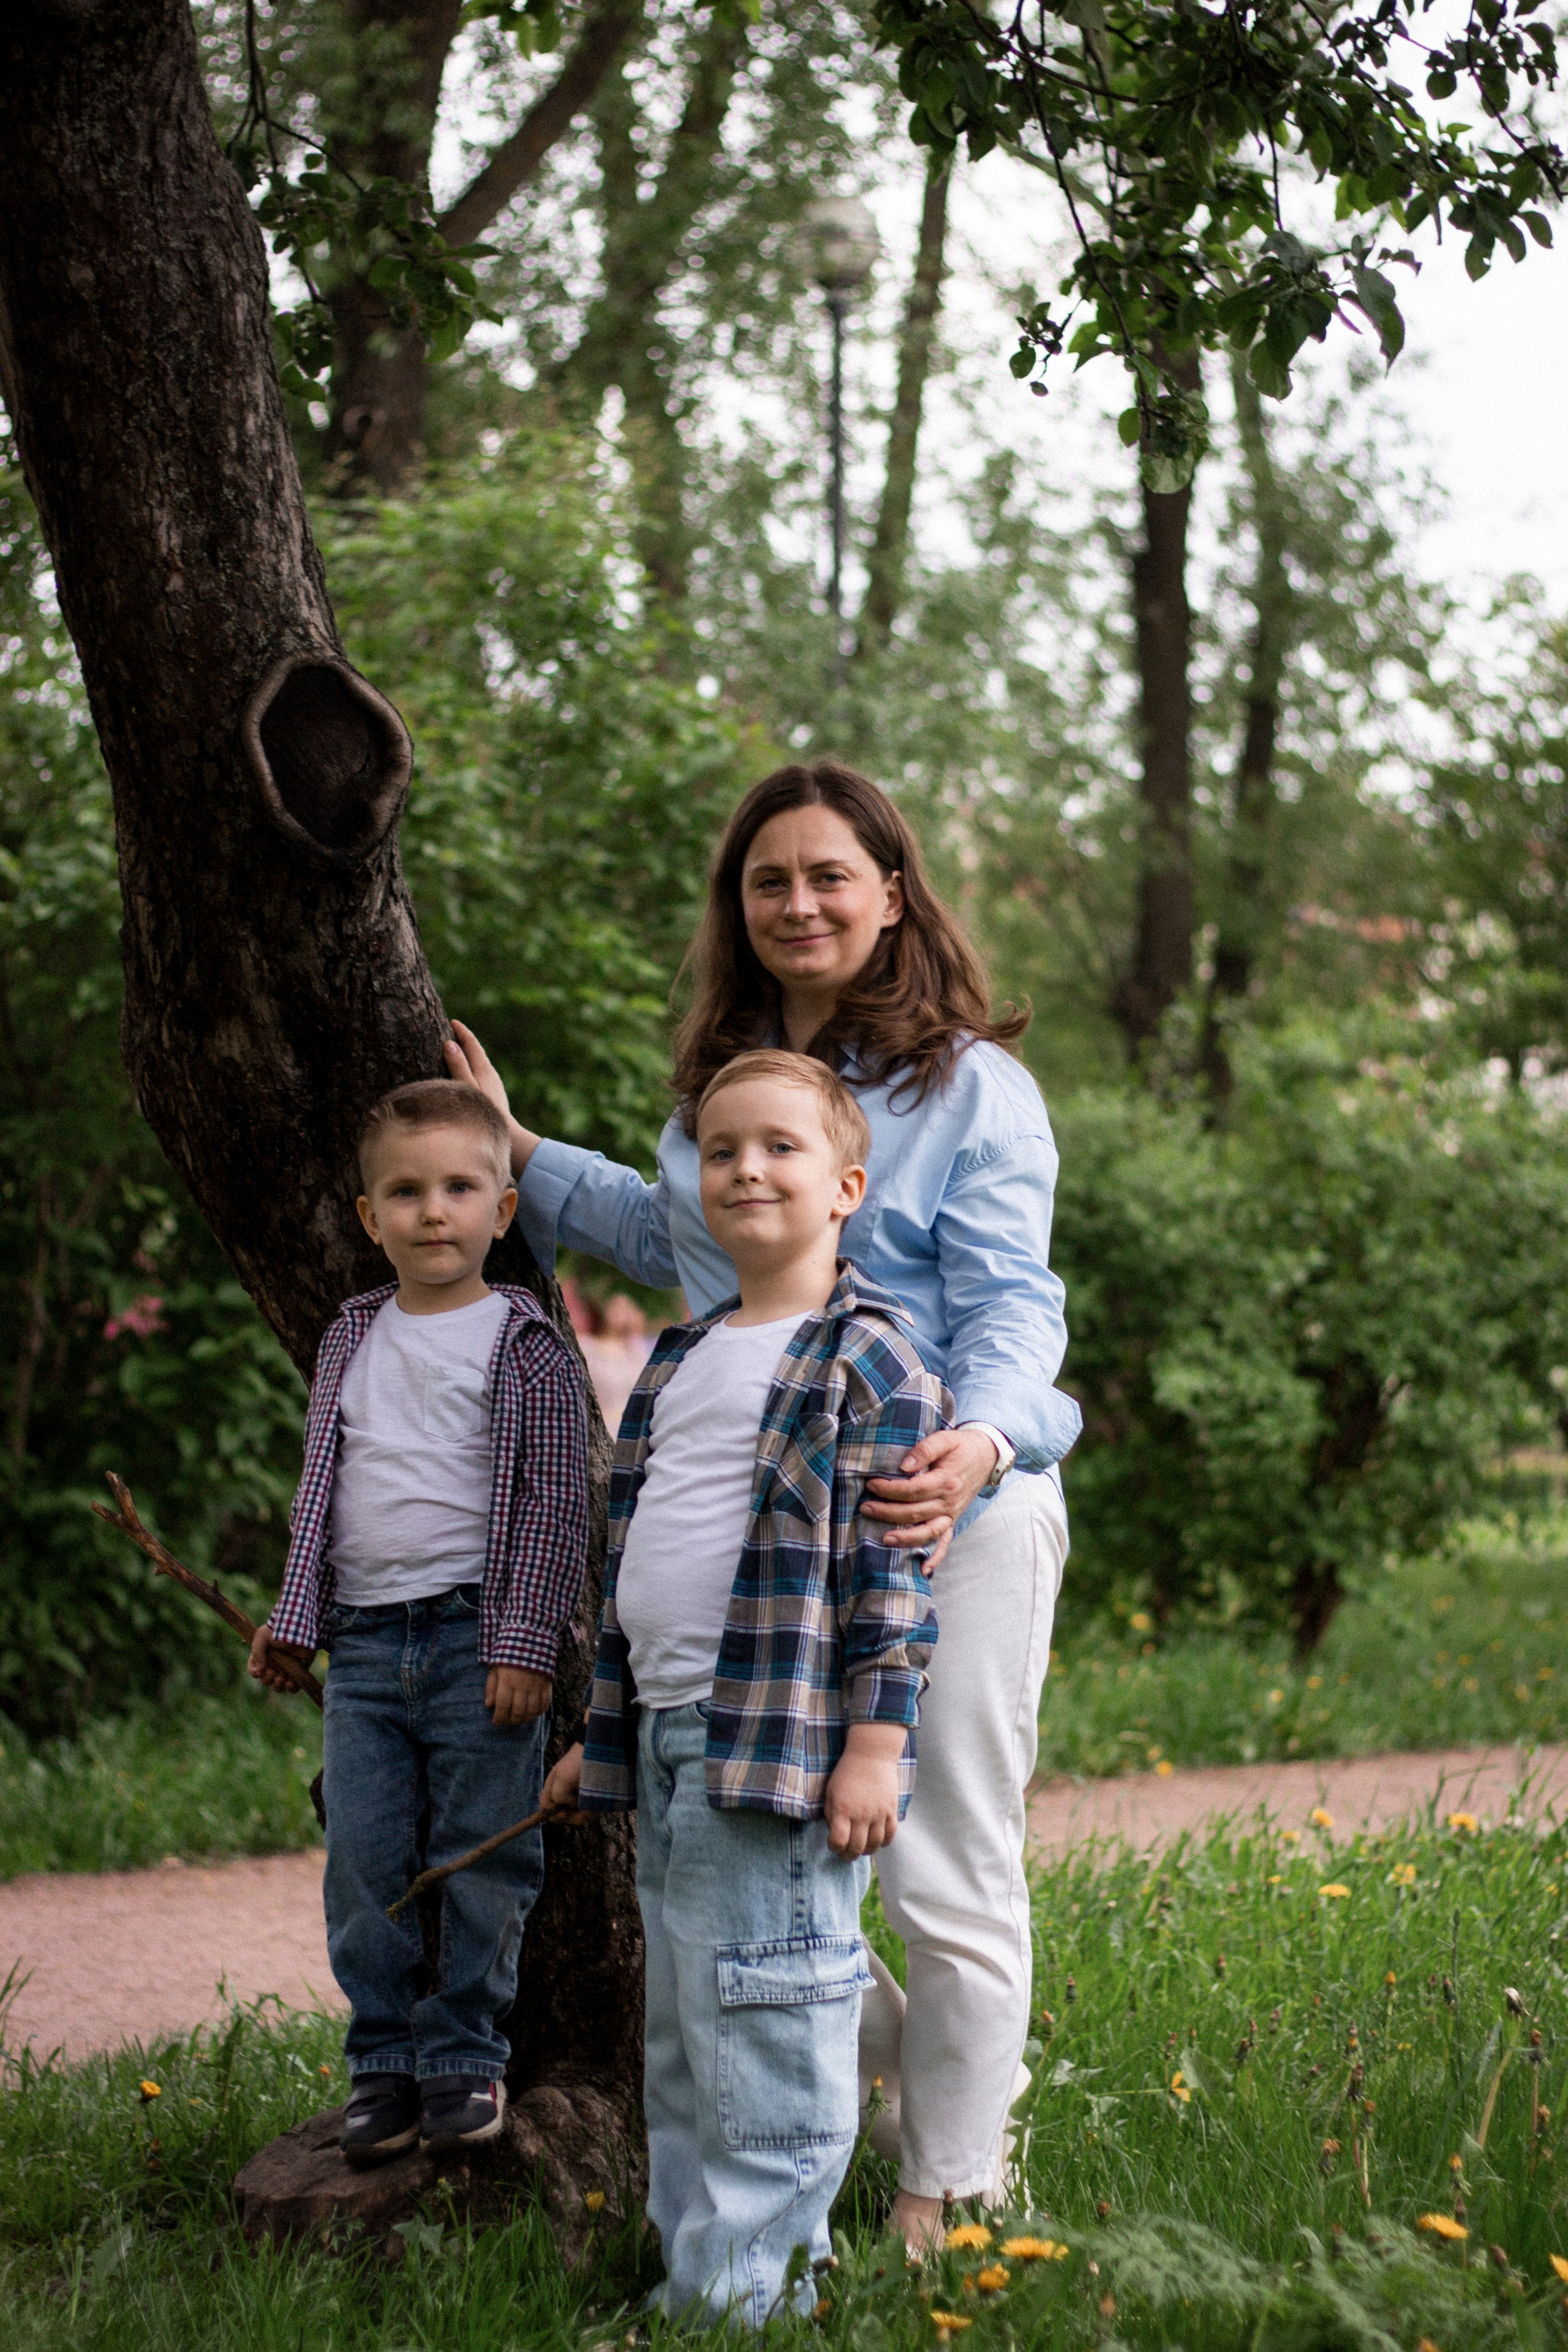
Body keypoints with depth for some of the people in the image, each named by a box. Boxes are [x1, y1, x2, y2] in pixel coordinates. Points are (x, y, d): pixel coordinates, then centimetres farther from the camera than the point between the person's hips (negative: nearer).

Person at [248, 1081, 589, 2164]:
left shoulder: (528, 1347, -2)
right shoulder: (352, 1343, 13)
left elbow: (555, 1506, -5)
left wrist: (524, 1642, -11)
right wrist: (296, 1617, 15)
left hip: (479, 1637, -4)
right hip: (363, 1641, 4)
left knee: (481, 1860, 1)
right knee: (365, 1867, 4)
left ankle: (464, 2055, 14)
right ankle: (385, 2063, 15)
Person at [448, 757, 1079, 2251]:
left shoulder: (970, 1085, -6)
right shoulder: (718, 1076, 14)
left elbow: (1009, 1304, -12)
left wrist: (981, 1445, -32)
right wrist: (525, 1157, 31)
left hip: (946, 1513, -6)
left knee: (946, 1875, 1)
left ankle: (947, 2194, 17)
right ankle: (895, 2059, 32)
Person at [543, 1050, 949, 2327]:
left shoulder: (870, 1356, -7)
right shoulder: (682, 1358, 18)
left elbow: (892, 1565, -12)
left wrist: (874, 1744, -17)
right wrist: (604, 1731, 23)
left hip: (779, 1743, -8)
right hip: (669, 1741, 9)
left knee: (763, 2037, -7)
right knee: (680, 2043, 14)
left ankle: (746, 2293, 1)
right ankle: (687, 2268, 24)